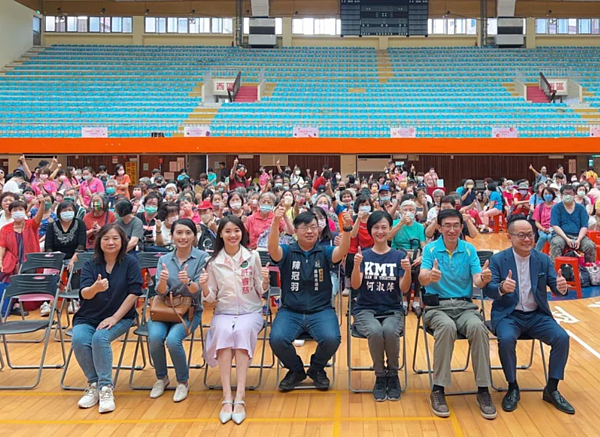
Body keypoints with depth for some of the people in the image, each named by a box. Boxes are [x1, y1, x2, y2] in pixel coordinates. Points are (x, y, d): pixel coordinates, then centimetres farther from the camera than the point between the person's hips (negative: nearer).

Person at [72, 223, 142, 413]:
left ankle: (105, 387, -18)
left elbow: (133, 293, -8)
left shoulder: (130, 262, -4)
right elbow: (84, 294, -12)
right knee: (79, 340, -26)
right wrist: (95, 288, -37)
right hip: (88, 317, 3)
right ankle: (93, 384, -7)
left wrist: (114, 318, -16)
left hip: (120, 317, -2)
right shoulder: (90, 265, 1)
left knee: (100, 338, -31)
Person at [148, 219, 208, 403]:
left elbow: (197, 290, -13)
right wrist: (162, 281, -30)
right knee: (155, 336, -26)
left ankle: (183, 382, -2)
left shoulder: (202, 257, -7)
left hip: (190, 310, -3)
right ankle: (161, 378, 3)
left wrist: (188, 282, -36)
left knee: (173, 339, -29)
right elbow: (161, 292, -6)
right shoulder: (164, 260, 4)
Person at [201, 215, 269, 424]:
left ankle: (240, 397, -35)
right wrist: (204, 286, -16)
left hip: (250, 312, -1)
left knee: (242, 331, -34)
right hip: (223, 313, 1)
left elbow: (261, 291, 3)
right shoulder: (214, 262, 2)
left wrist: (265, 280, -18)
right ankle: (227, 398, -34)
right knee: (223, 332, -33)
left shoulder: (253, 256, 0)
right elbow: (211, 298, 5)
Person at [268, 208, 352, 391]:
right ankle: (295, 370, 8)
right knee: (277, 340, -27)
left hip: (321, 310, 0)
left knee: (331, 339, -28)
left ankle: (317, 369, 9)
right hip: (290, 311, 0)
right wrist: (276, 222, -37)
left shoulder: (325, 252, 5)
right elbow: (272, 249, -19)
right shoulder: (287, 252, 3)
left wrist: (347, 228, -36)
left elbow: (342, 251, -16)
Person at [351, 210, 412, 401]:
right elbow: (355, 285, -8)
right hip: (366, 309, 0)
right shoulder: (363, 255, 5)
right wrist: (357, 265, -26)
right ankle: (380, 376, -8)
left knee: (390, 331, -34)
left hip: (392, 310, 0)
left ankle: (393, 375, -7)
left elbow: (404, 289, -5)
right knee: (375, 331, -34)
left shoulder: (399, 256, 5)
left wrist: (408, 270, -24)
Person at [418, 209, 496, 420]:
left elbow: (477, 281, -6)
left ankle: (483, 390, -20)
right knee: (447, 327, -36)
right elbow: (422, 278, -17)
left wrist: (484, 278, -31)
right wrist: (430, 276, -42)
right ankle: (438, 389, -25)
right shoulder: (430, 249, -1)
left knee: (477, 327, -31)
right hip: (437, 305, -2)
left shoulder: (470, 249, 5)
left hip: (465, 305, 2)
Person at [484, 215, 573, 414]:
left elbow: (555, 286, -3)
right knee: (506, 339, -32)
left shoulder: (544, 260, 5)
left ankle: (551, 389, -2)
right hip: (509, 315, -3)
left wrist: (562, 287, -29)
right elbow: (488, 289, -14)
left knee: (562, 337, -21)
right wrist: (502, 288, -38)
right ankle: (513, 388, -9)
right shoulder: (498, 260, -4)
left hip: (537, 315, 3)